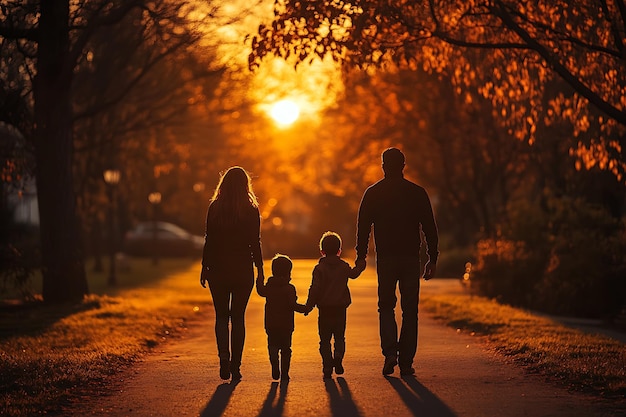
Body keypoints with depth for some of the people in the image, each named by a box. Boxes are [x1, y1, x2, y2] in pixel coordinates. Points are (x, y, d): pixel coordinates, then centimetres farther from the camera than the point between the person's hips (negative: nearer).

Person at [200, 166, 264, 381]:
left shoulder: (215, 208, -3)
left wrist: (204, 268, 7)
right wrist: (260, 273, 3)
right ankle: (235, 366, 7)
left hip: (218, 269, 0)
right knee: (238, 317, 8)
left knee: (221, 316, 10)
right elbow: (255, 244, -4)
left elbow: (209, 241, -1)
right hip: (243, 271, 0)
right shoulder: (251, 211, -5)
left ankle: (224, 360, -10)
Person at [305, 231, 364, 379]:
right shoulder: (344, 267, 5)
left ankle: (327, 367, 0)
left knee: (325, 339, 5)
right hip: (341, 308, 2)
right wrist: (360, 266, 48)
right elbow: (354, 274, 27)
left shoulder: (319, 269, -5)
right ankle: (338, 356, -15)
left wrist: (309, 306, -6)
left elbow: (315, 289, -12)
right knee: (339, 337, 12)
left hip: (324, 309, -2)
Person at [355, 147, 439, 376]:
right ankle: (406, 361, 4)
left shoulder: (372, 193, 1)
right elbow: (430, 228, 3)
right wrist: (432, 259, 7)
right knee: (409, 310, 6)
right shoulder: (417, 193, 2)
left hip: (385, 258, 0)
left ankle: (390, 352, -8)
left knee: (386, 307, 12)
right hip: (411, 257, 0)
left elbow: (363, 226, 0)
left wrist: (361, 256, 6)